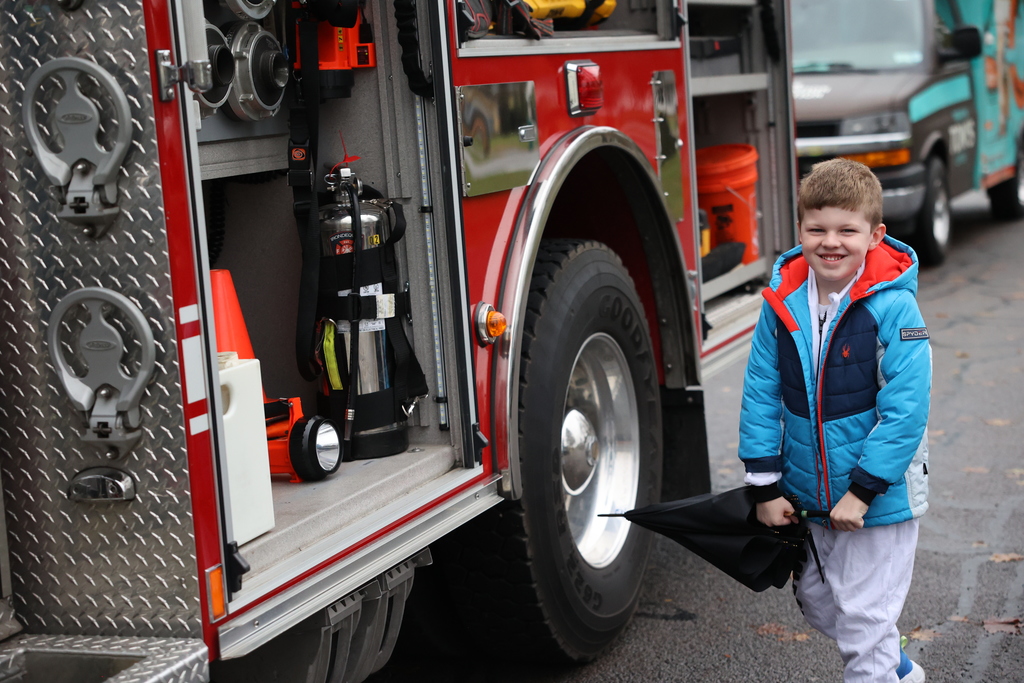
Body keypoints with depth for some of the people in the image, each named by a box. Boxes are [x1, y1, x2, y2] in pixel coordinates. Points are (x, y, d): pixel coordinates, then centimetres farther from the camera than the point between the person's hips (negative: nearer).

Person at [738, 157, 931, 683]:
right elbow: (761, 395, 0)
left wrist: (862, 490, -21)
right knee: (815, 600, 22)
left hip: (879, 498, -6)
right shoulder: (782, 302, -6)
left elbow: (905, 410, -20)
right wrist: (766, 486, -1)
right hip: (807, 496, 6)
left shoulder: (892, 306, -19)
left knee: (863, 617, 1)